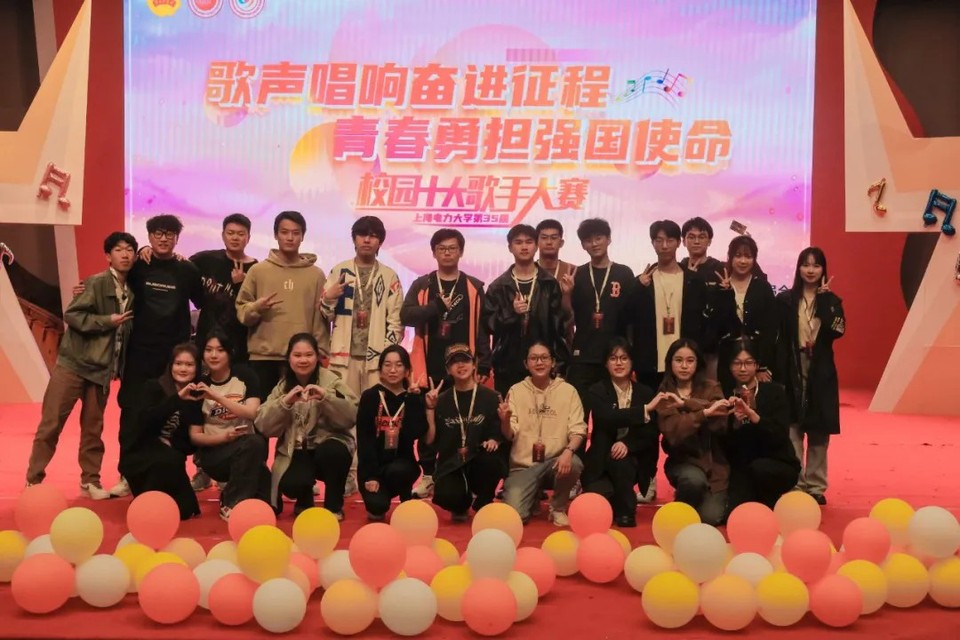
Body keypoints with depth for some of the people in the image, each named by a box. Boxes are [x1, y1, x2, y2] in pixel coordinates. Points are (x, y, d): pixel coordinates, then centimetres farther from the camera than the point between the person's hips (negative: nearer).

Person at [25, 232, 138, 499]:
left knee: (93, 427, 10)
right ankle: (33, 480, 11)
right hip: (73, 363, -5)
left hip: (101, 368, 5)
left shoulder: (131, 291, 6)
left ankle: (90, 480, 20)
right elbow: (71, 315, -16)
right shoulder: (96, 283, -10)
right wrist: (107, 321, -18)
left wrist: (120, 367, 2)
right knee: (51, 423, 0)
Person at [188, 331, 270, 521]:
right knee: (249, 445, -31)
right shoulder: (199, 385, -2)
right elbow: (195, 436, -1)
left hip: (248, 447, 2)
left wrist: (216, 396, -23)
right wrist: (223, 436, -19)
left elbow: (252, 413, -16)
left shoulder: (245, 376, -2)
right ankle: (232, 503, -13)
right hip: (213, 452, -2)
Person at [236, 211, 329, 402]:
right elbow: (241, 311, 7)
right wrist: (256, 308, -14)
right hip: (262, 357, 0)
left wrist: (321, 353, 0)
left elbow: (320, 318, 5)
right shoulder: (258, 270, 7)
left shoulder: (316, 274, 7)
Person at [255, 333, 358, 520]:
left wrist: (326, 397, -32)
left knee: (330, 452, -36)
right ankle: (305, 500, 14)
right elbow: (263, 426, -7)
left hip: (329, 445, -1)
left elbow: (352, 417, -18)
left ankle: (334, 506, -7)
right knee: (291, 486, -27)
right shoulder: (283, 386, 3)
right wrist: (284, 402, -22)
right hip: (296, 452, 2)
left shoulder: (331, 380, -7)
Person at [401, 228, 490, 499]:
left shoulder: (475, 287, 6)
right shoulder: (421, 285, 6)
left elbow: (482, 328, 4)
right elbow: (406, 315, -9)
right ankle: (428, 475, 15)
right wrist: (437, 305, -21)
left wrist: (484, 364, -3)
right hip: (429, 366, 1)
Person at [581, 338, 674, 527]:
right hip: (601, 461, -1)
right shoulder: (598, 390, -4)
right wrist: (645, 409, -32)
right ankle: (613, 499, 11)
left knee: (621, 460, -35)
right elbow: (607, 419, -25)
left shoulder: (646, 392, 3)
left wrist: (627, 443, -23)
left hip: (633, 460, 1)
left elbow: (653, 434, -4)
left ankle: (626, 511, -10)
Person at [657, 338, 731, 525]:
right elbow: (674, 432, -18)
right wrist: (704, 412, -30)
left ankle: (710, 499, 21)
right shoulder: (665, 393, -2)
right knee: (694, 479, -34)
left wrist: (686, 403, -22)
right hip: (682, 459, -1)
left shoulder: (711, 387, 0)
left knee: (710, 517, -15)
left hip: (712, 459, 1)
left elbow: (720, 422, -17)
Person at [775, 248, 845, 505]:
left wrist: (823, 297, -14)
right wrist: (779, 373, -8)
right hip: (792, 372, -1)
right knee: (792, 431, -3)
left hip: (821, 373, 1)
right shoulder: (785, 300, 2)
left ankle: (815, 486, 15)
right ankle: (794, 485, 6)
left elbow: (838, 330, -13)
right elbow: (778, 340, -2)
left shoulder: (831, 300, 6)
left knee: (819, 433, 5)